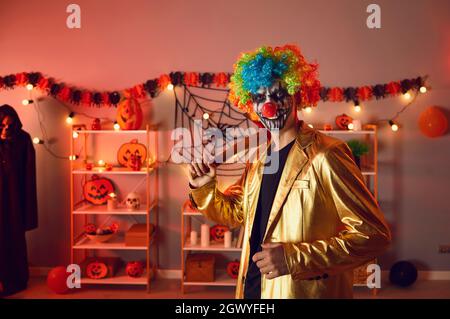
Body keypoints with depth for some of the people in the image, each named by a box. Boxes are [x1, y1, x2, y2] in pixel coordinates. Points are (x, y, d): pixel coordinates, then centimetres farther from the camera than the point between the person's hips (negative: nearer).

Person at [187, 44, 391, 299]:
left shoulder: (325, 156, -17)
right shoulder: (259, 160, 6)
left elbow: (374, 234, -20)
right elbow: (233, 213, 18)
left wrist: (296, 257, -25)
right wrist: (204, 188, 0)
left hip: (304, 291, -7)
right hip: (252, 288, 7)